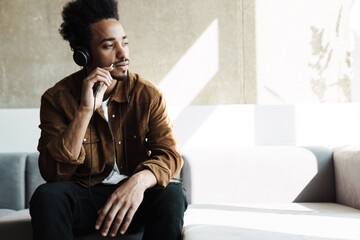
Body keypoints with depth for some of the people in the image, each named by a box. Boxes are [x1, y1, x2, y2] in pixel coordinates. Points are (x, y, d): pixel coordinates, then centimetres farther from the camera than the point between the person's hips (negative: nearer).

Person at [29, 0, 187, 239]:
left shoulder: (148, 95, -5)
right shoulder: (57, 98, -7)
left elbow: (169, 154, -13)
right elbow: (52, 172, -16)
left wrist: (140, 180, -38)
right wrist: (85, 110, -27)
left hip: (136, 198, 1)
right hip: (84, 196, -1)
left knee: (171, 193, -30)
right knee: (46, 195, -31)